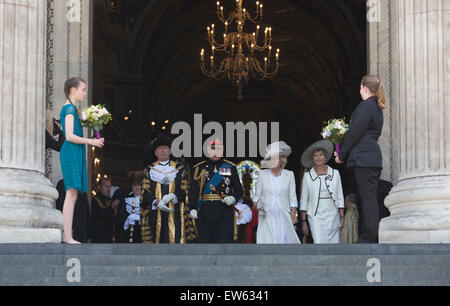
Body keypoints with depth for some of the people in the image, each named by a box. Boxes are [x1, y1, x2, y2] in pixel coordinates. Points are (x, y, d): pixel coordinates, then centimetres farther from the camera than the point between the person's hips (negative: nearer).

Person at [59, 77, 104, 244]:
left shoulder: (71, 108, 21)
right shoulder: (70, 109, -9)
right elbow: (70, 136, -18)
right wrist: (91, 141, -11)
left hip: (74, 154, 10)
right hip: (71, 153, -10)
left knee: (72, 196, 7)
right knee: (71, 194, -13)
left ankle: (67, 235, 7)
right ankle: (68, 236, -14)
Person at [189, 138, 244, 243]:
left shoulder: (230, 167, 10)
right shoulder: (200, 168, 8)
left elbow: (239, 190, 11)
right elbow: (193, 190, 2)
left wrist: (233, 198, -10)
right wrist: (193, 207, -11)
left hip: (225, 210, -1)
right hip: (206, 211, 1)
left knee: (224, 240, -9)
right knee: (206, 240, 4)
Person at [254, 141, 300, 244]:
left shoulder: (289, 175, 5)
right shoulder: (262, 174, 7)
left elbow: (292, 198, 6)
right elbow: (257, 196, 11)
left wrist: (293, 215, -2)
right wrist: (258, 206, -8)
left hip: (283, 217, 0)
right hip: (267, 217, 0)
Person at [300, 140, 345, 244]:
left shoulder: (335, 173, 6)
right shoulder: (307, 176, 3)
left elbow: (340, 197, 8)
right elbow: (304, 200, 5)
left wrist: (342, 218, 3)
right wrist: (303, 222, 1)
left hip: (332, 216, 2)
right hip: (315, 217, -1)